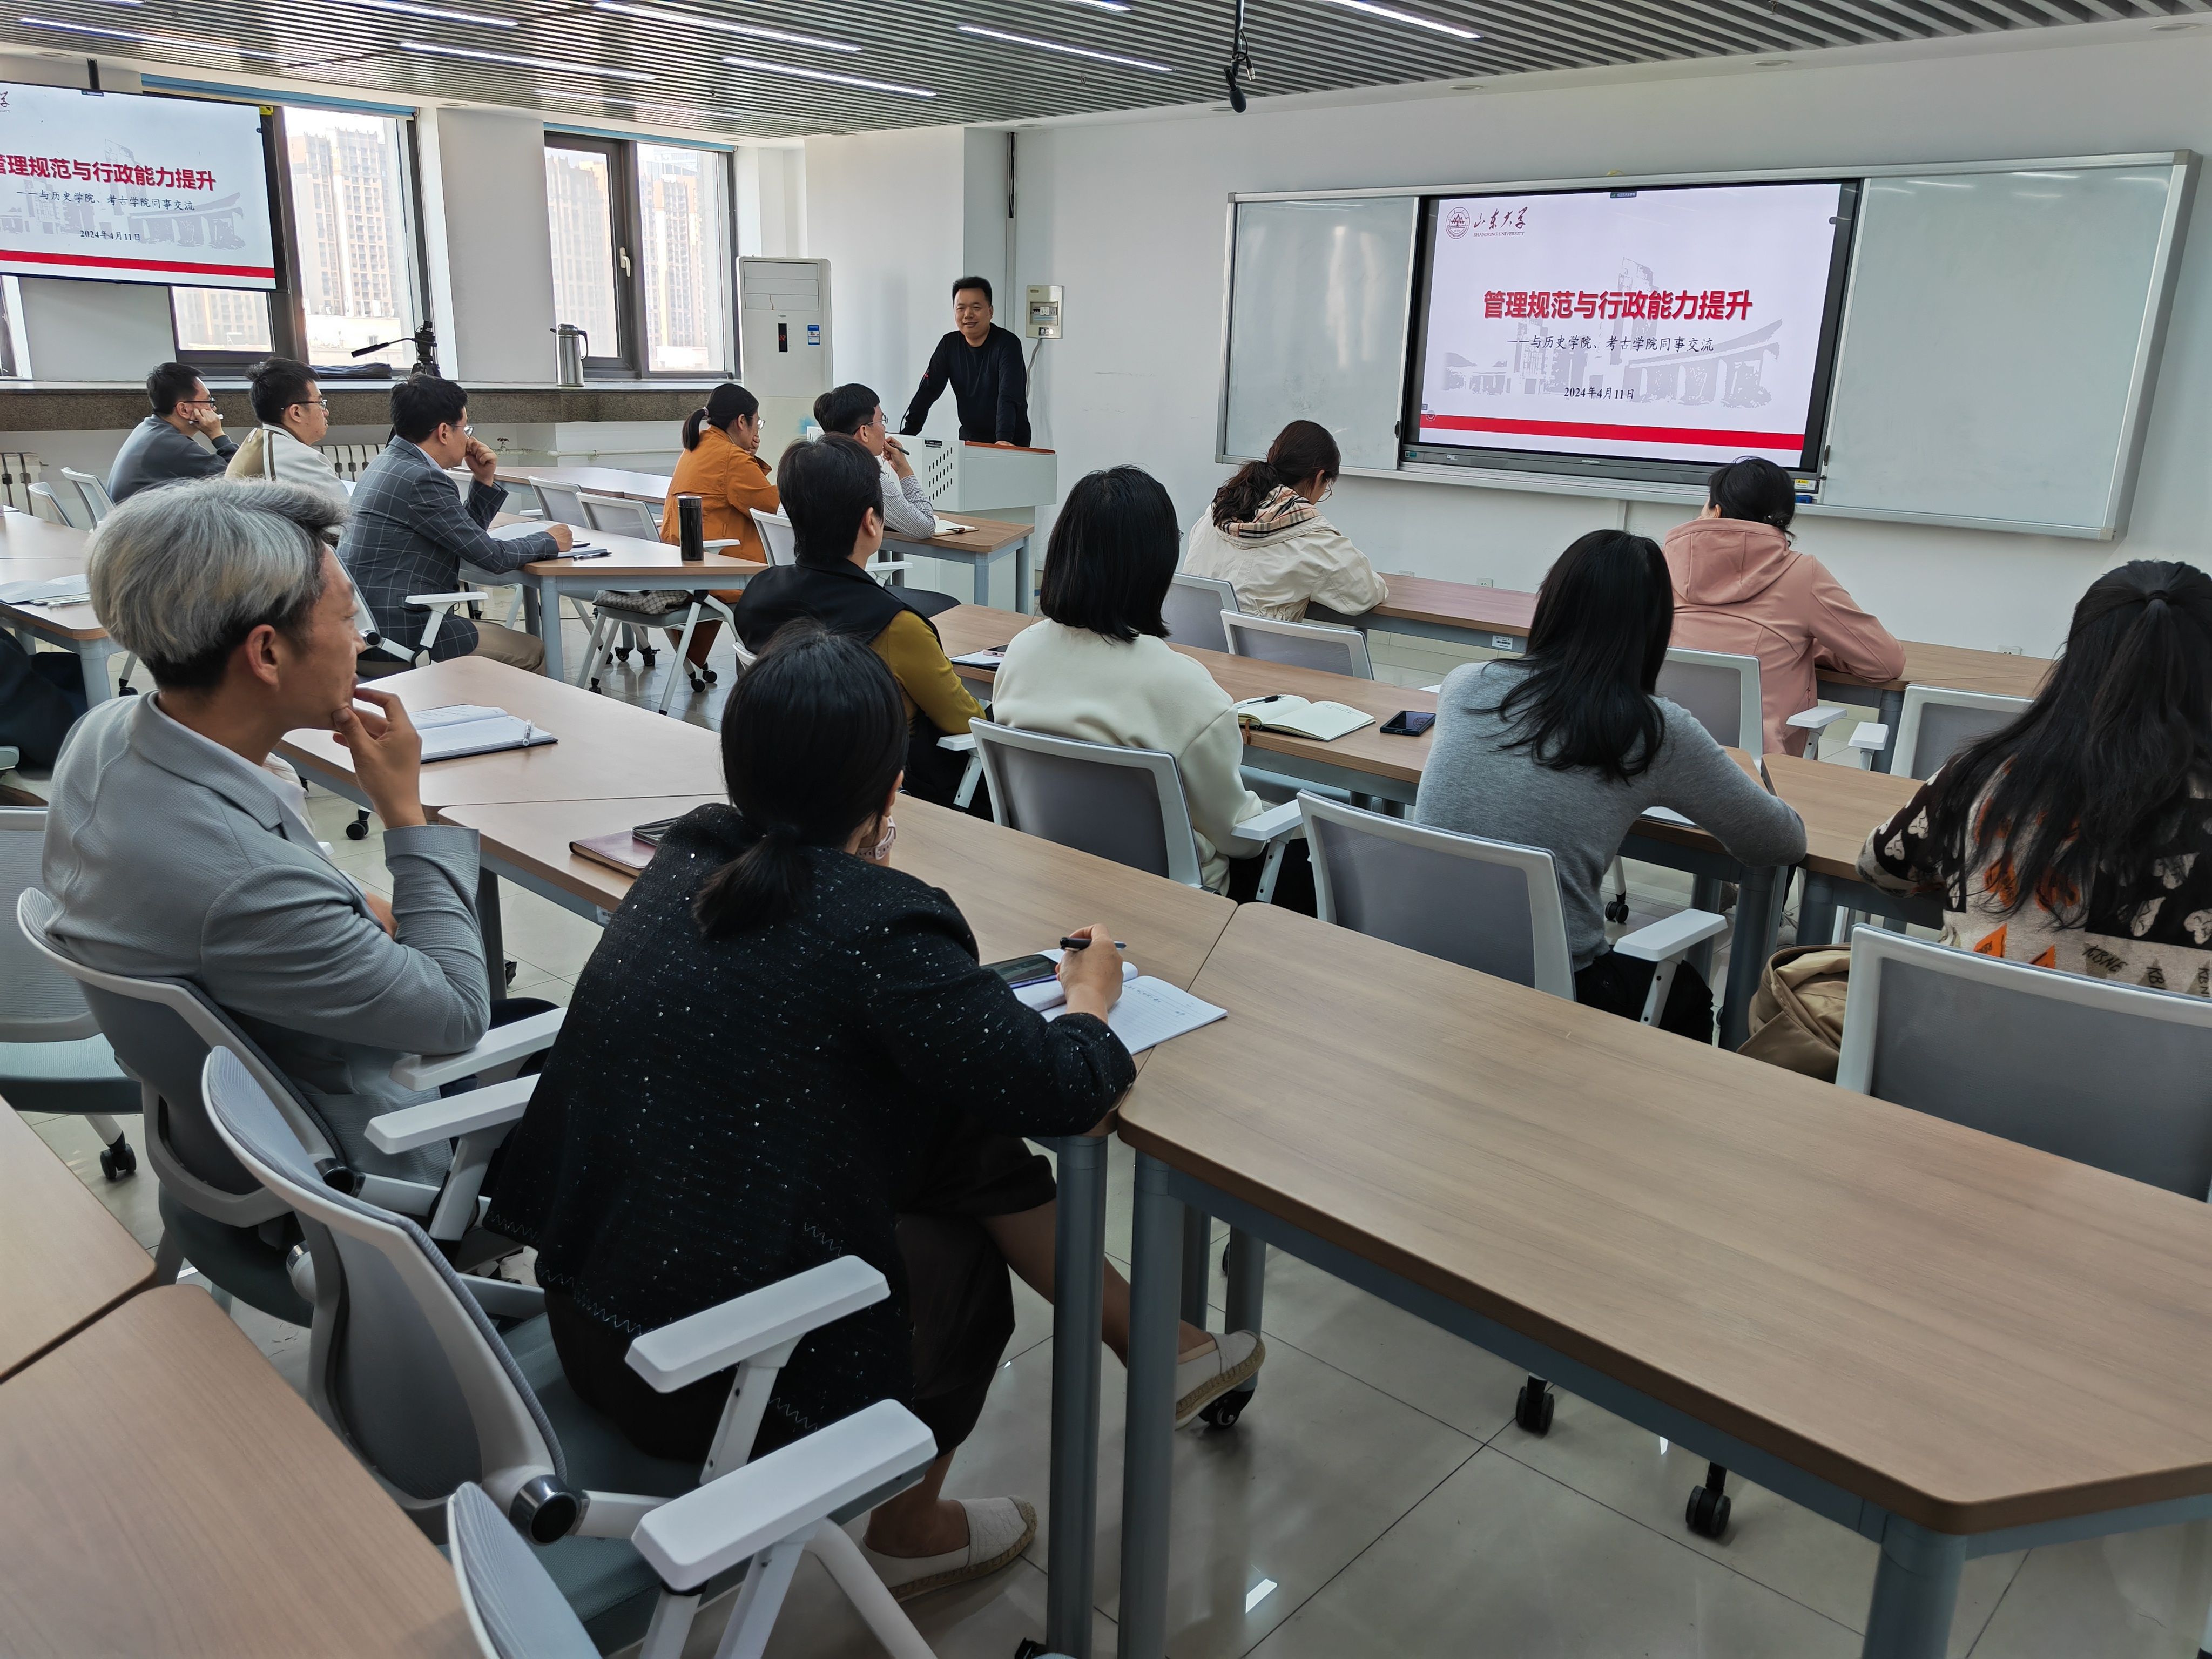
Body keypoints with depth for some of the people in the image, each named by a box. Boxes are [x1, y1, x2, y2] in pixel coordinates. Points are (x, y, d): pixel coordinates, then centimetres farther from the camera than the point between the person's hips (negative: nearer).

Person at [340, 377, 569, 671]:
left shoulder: (389, 462, 14)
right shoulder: (420, 479, -19)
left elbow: (467, 538, 21)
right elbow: (491, 556, -15)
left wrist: (483, 481, 11)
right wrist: (550, 541, 1)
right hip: (400, 632, -11)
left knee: (507, 634, 24)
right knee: (534, 653, -2)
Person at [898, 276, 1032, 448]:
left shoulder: (1008, 344, -14)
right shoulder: (949, 345, 2)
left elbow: (1009, 397, -27)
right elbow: (928, 391, -1)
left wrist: (1003, 440, -42)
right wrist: (906, 436, -12)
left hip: (1011, 443, -4)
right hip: (969, 439, 4)